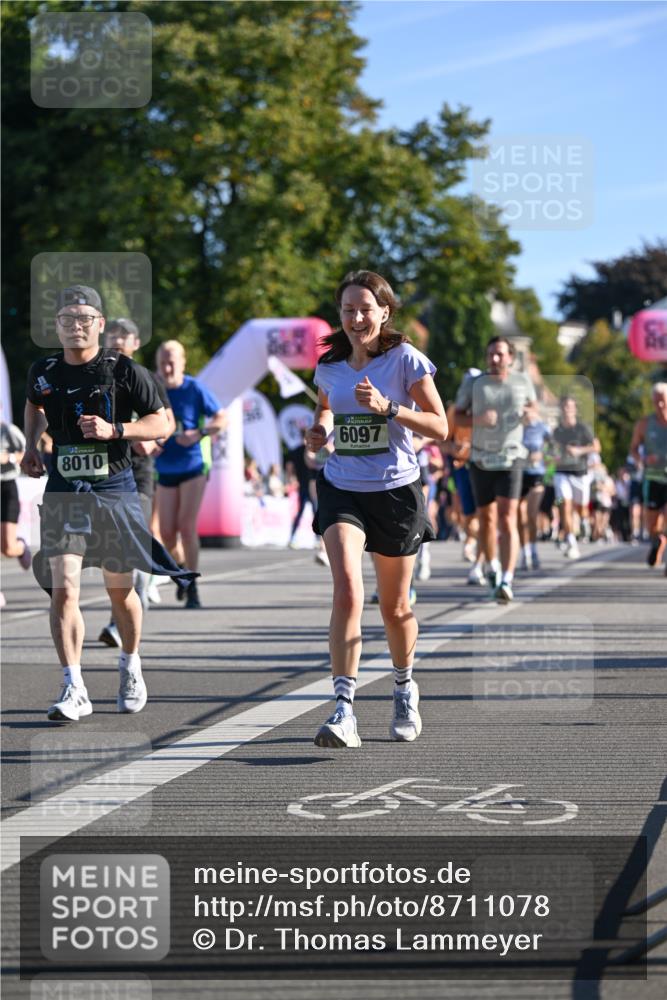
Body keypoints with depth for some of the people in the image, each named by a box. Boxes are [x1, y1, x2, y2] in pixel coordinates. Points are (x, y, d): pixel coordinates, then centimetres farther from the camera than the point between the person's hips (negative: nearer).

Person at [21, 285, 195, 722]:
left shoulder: (125, 371, -7)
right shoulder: (44, 372, 4)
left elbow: (161, 424, -4)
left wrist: (114, 430, -18)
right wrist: (31, 446, 13)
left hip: (115, 489, -1)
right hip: (63, 493, 2)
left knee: (120, 589, 10)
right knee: (63, 590, -12)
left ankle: (131, 667, 35)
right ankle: (74, 688, -10)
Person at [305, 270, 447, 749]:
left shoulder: (406, 359, -7)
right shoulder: (330, 366, 5)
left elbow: (440, 427, -9)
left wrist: (387, 407, -21)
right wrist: (319, 430, 3)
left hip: (396, 491, -1)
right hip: (342, 489, 2)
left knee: (395, 608, 11)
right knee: (348, 593, -21)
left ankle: (405, 687, 40)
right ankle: (344, 708, -24)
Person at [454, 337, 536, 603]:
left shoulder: (522, 381, 4)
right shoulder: (474, 384, 1)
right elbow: (457, 416, 3)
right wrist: (477, 420, -17)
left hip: (510, 458, -1)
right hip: (481, 459, 2)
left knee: (507, 519, -14)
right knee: (486, 519, 10)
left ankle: (506, 581, -22)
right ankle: (493, 568, 35)